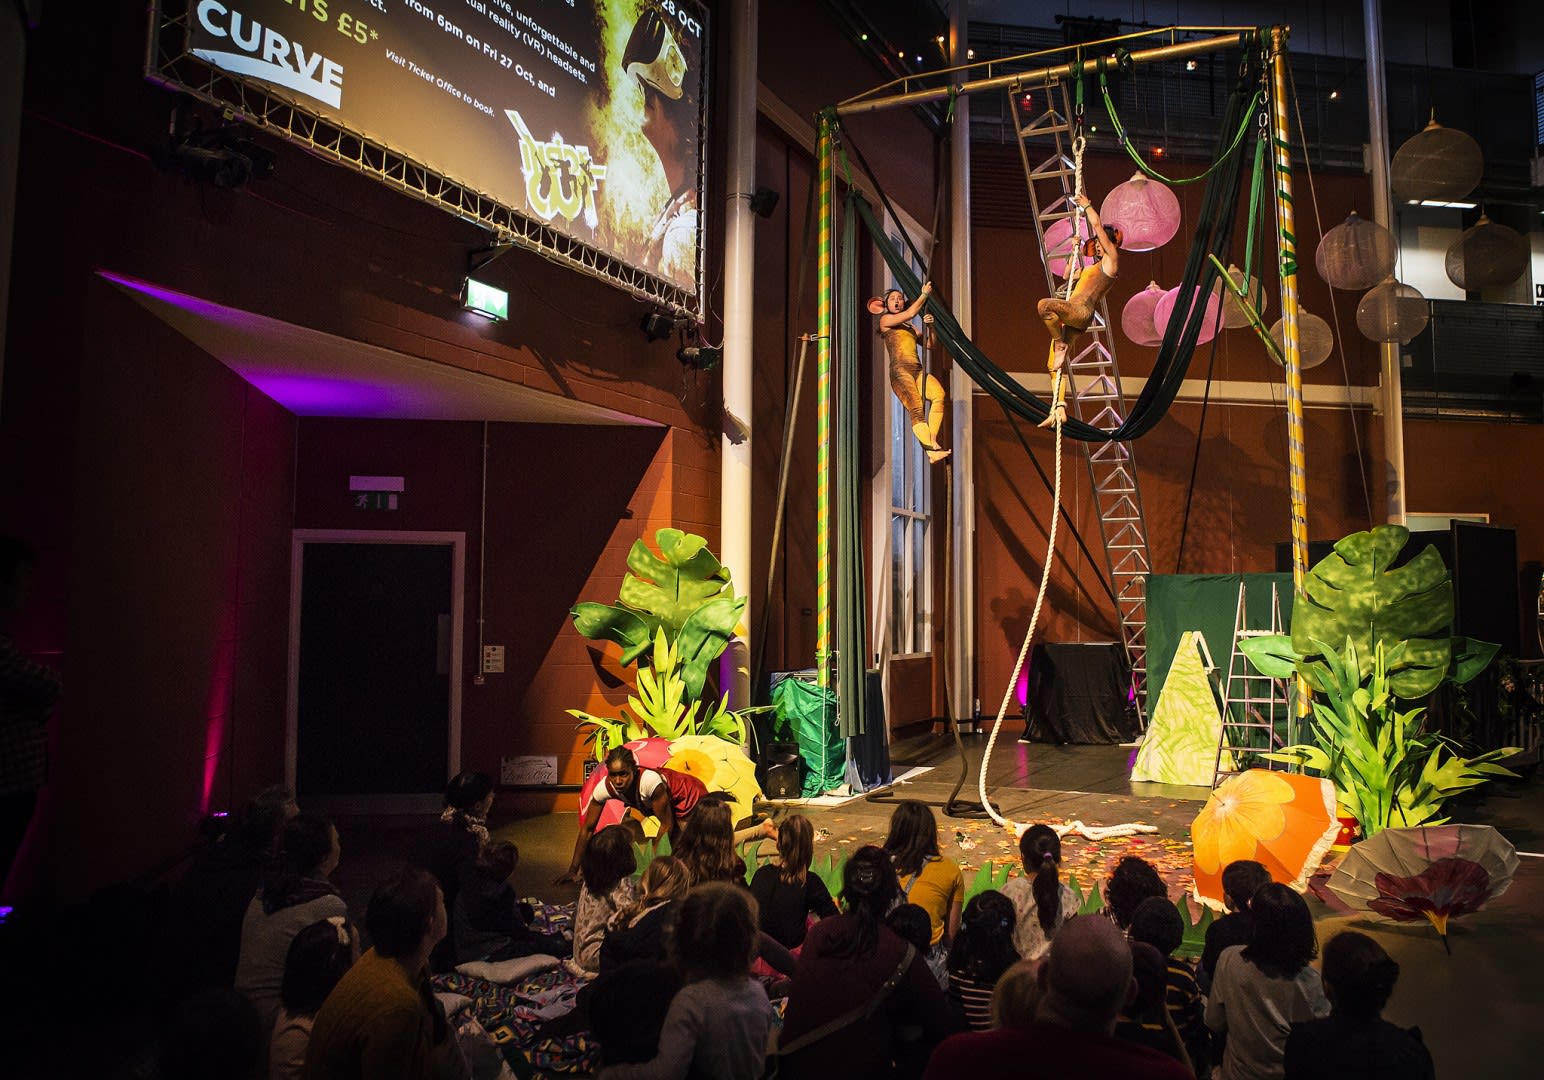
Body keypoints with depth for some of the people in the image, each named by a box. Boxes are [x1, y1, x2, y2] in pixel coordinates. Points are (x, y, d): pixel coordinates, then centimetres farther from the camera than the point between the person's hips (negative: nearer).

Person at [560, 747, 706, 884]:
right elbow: (587, 829, -15)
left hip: (691, 798, -5)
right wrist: (573, 870, -15)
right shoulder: (604, 787, -26)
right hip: (669, 805, 5)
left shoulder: (650, 781, -41)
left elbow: (666, 824, -29)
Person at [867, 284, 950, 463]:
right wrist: (924, 294, 6)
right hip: (900, 370, -6)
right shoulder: (885, 320, 11)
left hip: (917, 370, 6)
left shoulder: (910, 328, 30)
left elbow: (930, 344, 27)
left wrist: (930, 327, 11)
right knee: (916, 409, -23)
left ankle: (933, 442, -27)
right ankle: (932, 450, -35)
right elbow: (910, 313, -3)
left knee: (939, 395, -24)